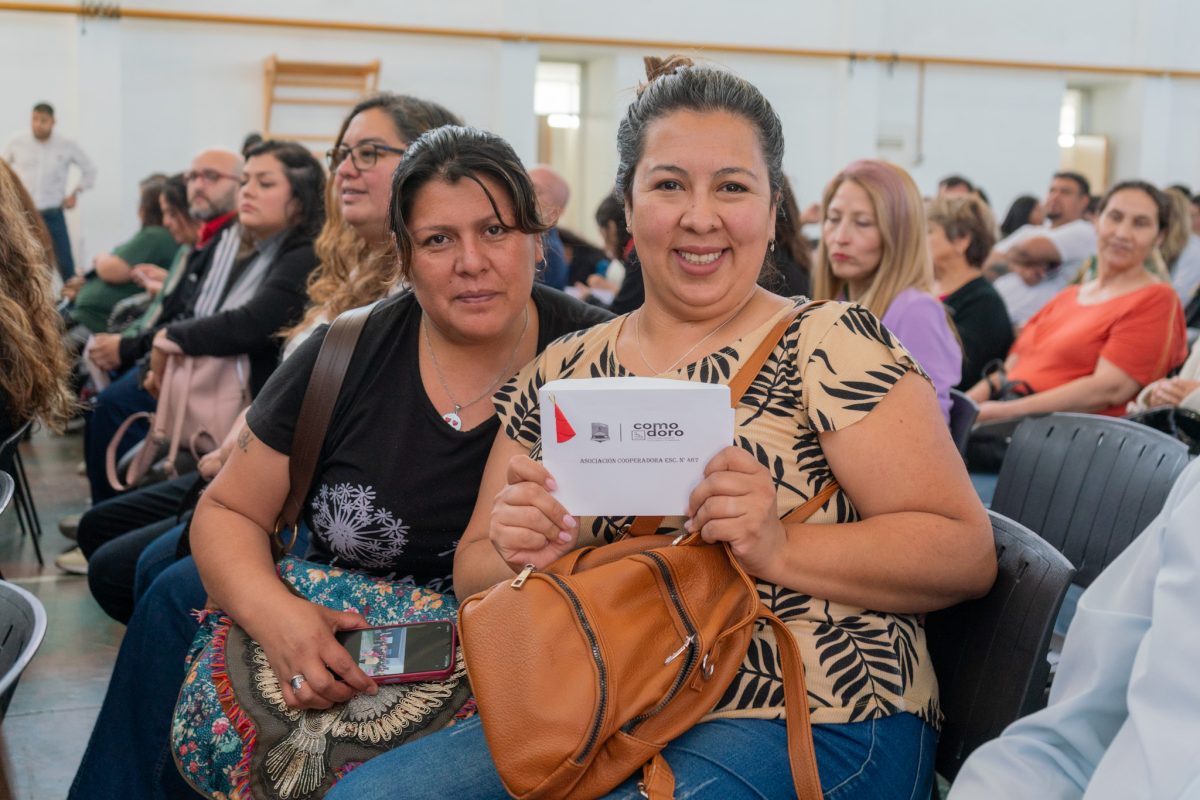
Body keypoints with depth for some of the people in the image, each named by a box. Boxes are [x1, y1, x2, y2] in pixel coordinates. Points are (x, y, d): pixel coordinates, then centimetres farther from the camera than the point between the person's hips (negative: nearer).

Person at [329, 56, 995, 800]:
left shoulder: (832, 344, -3)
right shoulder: (560, 373, 11)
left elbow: (965, 553, -7)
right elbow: (475, 572, 14)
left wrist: (779, 547, -23)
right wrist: (516, 554, -10)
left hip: (805, 729, -4)